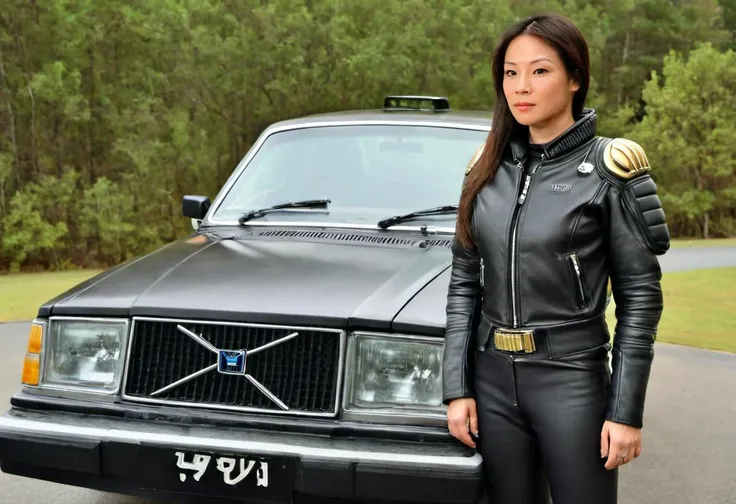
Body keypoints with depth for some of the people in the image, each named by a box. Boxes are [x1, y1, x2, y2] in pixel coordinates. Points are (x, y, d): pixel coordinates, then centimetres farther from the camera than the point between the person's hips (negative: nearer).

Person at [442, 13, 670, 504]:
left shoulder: (608, 168, -6)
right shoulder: (488, 167, 7)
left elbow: (641, 296, -6)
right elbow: (464, 284, 8)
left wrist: (627, 410, -10)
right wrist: (457, 387, 0)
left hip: (573, 379, -4)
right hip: (493, 379, 4)